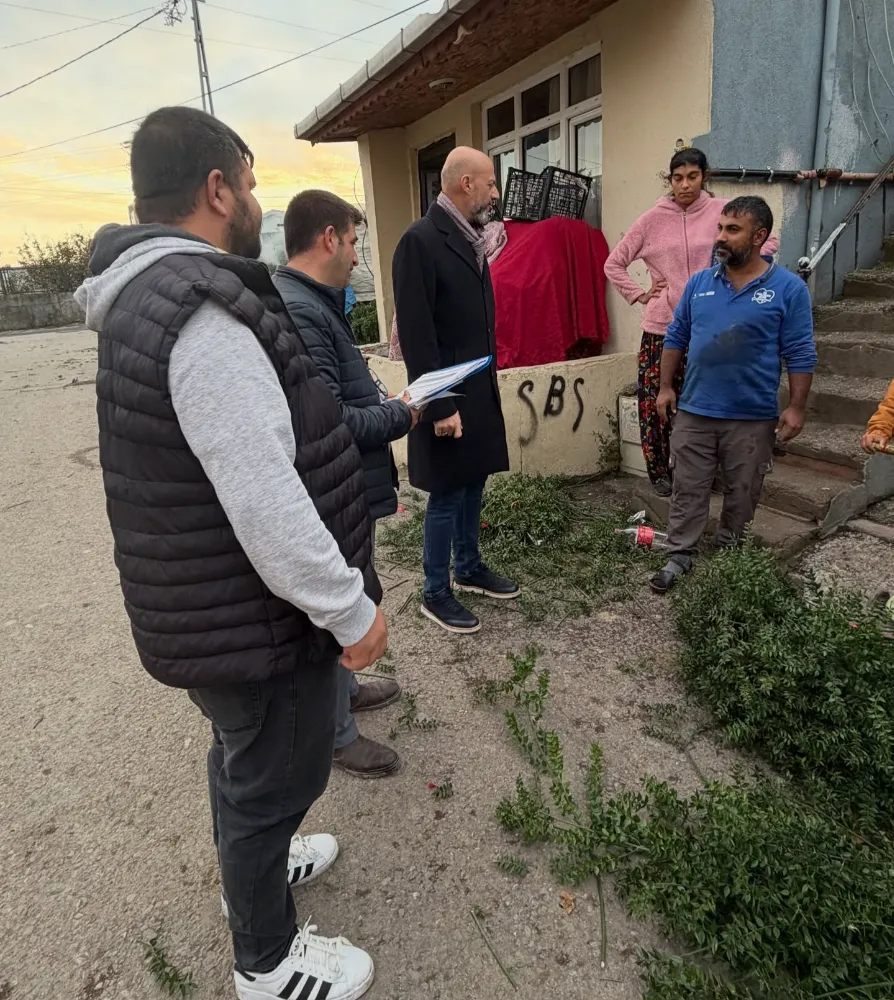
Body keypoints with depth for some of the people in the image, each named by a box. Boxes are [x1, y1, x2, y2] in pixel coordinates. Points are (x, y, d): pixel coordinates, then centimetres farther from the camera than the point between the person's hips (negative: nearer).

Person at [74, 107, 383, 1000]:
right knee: (273, 778, 12)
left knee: (243, 756, 29)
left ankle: (254, 865, 56)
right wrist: (351, 609, -19)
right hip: (255, 619, -10)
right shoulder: (200, 313, -25)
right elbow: (265, 501, -29)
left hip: (209, 607, 10)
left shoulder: (146, 296, 7)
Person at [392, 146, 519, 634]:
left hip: (479, 390, 8)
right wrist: (440, 406, -20)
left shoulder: (470, 239, 11)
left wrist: (487, 385, 11)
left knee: (473, 485, 17)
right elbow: (416, 334, -19)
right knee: (447, 496, 2)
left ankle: (469, 568, 35)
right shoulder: (420, 240, -15)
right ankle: (435, 593, 18)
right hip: (448, 397, -8)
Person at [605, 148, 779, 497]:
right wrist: (640, 295, 1)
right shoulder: (653, 218, 3)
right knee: (654, 401, 1)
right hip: (661, 327, 1)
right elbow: (614, 264, 9)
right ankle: (659, 473, 17)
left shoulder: (722, 211, 1)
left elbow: (769, 241, 8)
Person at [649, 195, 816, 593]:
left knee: (742, 493, 12)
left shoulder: (789, 288, -5)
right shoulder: (699, 283, 4)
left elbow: (800, 354, -4)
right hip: (693, 411, 2)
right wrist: (666, 387, 7)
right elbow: (675, 338, 11)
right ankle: (680, 555, 17)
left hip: (752, 418, -1)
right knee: (688, 489, 6)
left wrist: (796, 407, -8)